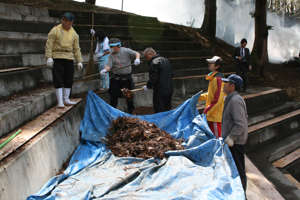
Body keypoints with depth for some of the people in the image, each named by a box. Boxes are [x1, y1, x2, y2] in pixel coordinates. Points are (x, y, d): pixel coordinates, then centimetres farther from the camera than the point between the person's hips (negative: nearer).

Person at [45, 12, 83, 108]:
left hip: (69, 58, 4)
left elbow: (76, 49, 13)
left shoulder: (74, 34, 10)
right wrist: (49, 57, -13)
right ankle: (60, 101, -1)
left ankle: (66, 99, 20)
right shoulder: (55, 30, -1)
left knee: (69, 80, 7)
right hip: (57, 58, -4)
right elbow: (49, 44, -3)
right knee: (58, 80, -6)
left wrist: (79, 61, 7)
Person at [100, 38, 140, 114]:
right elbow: (109, 65, -7)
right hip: (116, 78, 3)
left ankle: (131, 112, 22)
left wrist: (137, 59, -33)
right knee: (113, 95, 3)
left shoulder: (126, 51, -2)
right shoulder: (111, 55, 5)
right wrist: (105, 70, -29)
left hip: (126, 77, -2)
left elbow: (136, 54, -10)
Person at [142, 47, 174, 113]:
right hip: (169, 90, 9)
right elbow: (172, 74, 19)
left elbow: (153, 78, -19)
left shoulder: (154, 63, -13)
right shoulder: (166, 60, 15)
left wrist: (148, 86, -6)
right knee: (167, 110, 18)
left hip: (160, 91, -9)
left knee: (159, 111, -2)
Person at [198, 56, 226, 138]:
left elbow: (218, 100, -24)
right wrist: (199, 97, 19)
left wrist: (206, 111, -21)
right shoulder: (213, 78, 12)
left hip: (215, 115, -10)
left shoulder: (218, 79, -20)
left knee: (217, 137, 1)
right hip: (212, 114, 10)